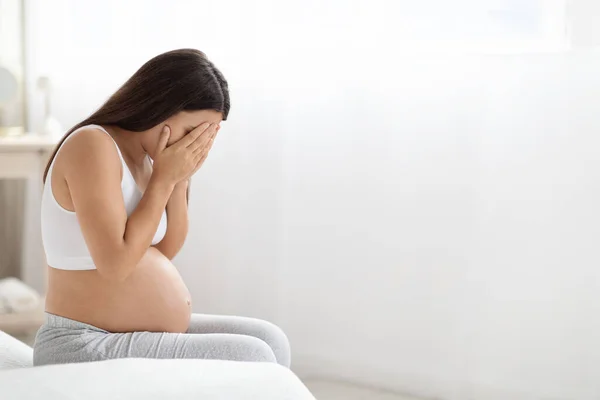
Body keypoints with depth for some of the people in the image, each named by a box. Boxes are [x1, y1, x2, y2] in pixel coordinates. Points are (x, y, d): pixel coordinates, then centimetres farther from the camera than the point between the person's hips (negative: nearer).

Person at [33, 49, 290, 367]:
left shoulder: (142, 154, 8)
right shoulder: (92, 146, -18)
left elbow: (164, 252, 11)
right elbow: (115, 264, -25)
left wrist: (181, 180, -3)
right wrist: (164, 178, -18)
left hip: (143, 335, 9)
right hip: (88, 349, -9)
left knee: (270, 341, 5)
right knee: (252, 358, -15)